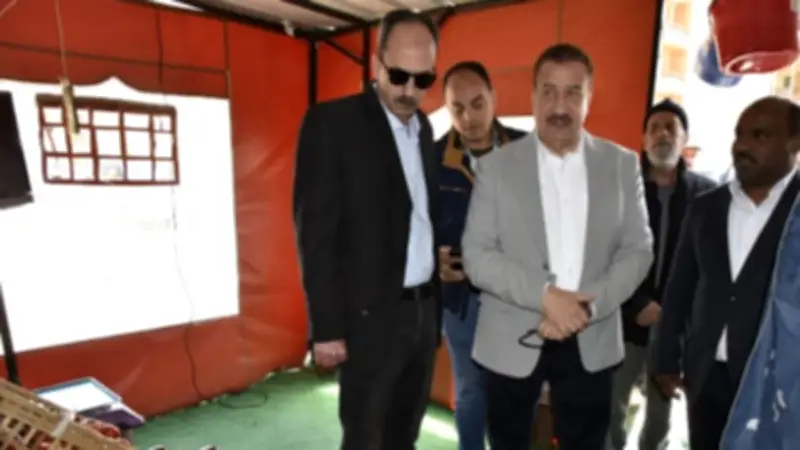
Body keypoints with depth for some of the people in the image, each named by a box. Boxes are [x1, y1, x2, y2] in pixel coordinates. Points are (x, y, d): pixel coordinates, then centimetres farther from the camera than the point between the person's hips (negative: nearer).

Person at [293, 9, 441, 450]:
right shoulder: (331, 122, -11)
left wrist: (434, 303, 10)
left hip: (423, 310, 6)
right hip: (370, 315, -6)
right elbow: (316, 233, -13)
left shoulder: (424, 127, 9)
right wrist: (327, 327, -14)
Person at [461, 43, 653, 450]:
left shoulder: (622, 164, 2)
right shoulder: (496, 166, -4)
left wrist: (587, 305, -15)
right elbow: (476, 256, -9)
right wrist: (545, 295, -21)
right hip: (511, 341, -1)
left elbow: (638, 249, 0)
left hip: (591, 342, 2)